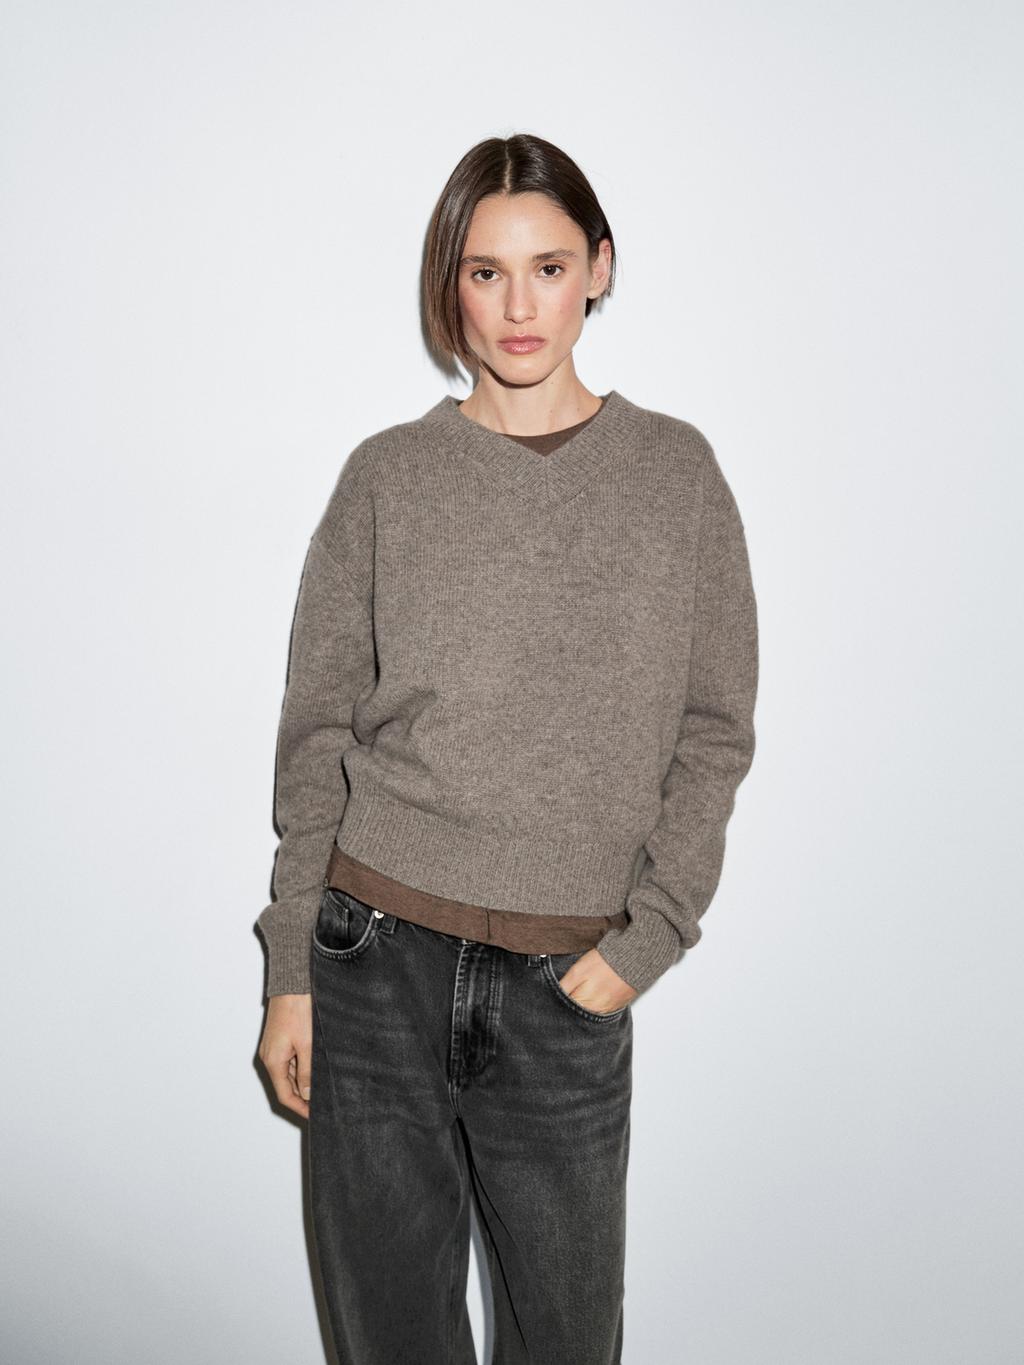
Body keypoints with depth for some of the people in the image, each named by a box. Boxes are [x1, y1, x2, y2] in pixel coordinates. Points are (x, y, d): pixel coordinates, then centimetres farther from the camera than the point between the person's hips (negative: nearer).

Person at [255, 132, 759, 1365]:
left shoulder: (676, 471, 3)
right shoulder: (388, 475, 2)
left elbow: (713, 731, 4)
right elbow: (317, 732, 4)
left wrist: (646, 938, -6)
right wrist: (290, 971, 2)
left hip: (568, 983, 0)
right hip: (377, 957, 0)